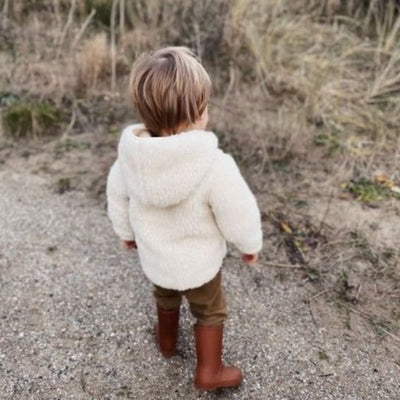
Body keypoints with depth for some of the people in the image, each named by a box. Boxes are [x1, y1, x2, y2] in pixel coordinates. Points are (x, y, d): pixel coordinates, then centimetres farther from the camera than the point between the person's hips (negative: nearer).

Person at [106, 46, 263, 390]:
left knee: (166, 298, 34)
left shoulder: (130, 156, -19)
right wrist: (250, 244, -1)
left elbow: (117, 199, -3)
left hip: (154, 257, 5)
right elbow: (238, 215, -23)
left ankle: (167, 341, 60)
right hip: (198, 262, -4)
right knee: (210, 312, 23)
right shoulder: (215, 165, -35)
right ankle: (209, 372, 40)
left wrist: (127, 232, 17)